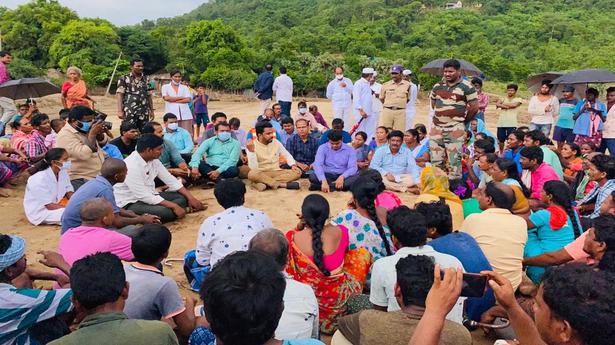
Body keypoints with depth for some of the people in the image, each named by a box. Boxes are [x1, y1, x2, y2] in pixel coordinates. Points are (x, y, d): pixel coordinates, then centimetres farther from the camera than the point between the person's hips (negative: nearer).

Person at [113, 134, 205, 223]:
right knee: (164, 212, -34)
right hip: (131, 203, -9)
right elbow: (143, 196, -28)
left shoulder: (154, 160, 0)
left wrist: (191, 197, -5)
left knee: (182, 198, -4)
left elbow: (170, 180, 5)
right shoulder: (131, 166, -25)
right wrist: (174, 206, -29)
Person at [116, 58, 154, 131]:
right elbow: (120, 95, -5)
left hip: (144, 113, 4)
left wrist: (151, 110, 12)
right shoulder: (124, 79, 1)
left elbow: (149, 96, 16)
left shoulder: (146, 79, 13)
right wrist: (120, 111, -14)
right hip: (129, 113, -4)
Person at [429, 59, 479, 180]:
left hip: (455, 128, -5)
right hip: (437, 127, 5)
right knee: (435, 160, 8)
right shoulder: (438, 86, 9)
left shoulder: (466, 87, -6)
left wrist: (463, 119, 6)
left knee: (454, 160, -2)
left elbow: (474, 106, -3)